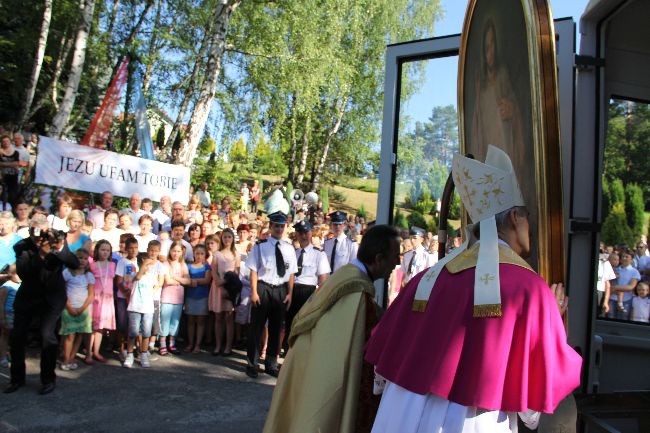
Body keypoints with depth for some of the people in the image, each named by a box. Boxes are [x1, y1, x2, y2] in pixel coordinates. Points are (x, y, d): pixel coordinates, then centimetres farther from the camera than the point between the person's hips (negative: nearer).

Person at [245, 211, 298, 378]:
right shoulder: (260, 246, -5)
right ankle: (252, 364, 18)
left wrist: (290, 294, 2)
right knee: (256, 327, 4)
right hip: (263, 288, -4)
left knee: (276, 328, 12)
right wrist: (254, 292, -11)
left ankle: (271, 364, 26)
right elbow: (253, 270, -6)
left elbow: (291, 273, 6)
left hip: (281, 291, 4)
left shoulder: (289, 248, 5)